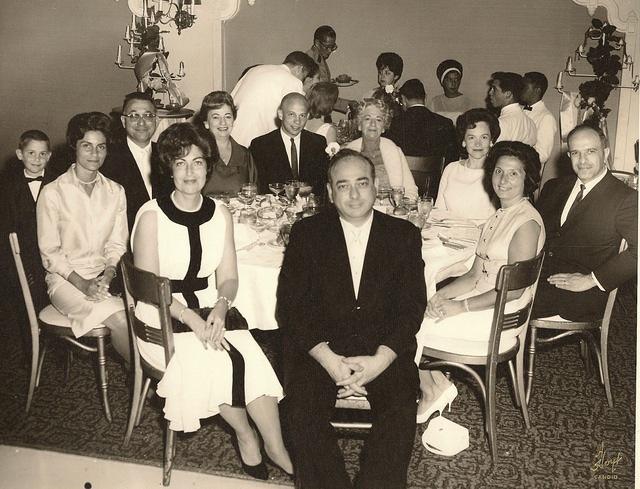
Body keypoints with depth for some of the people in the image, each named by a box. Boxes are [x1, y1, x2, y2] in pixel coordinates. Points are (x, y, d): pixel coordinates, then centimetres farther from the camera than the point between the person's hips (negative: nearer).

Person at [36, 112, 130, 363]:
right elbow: (50, 252, -3)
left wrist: (108, 275, -10)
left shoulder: (116, 191, 9)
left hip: (106, 275, 4)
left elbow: (117, 244, 9)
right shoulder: (52, 192, -3)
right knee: (120, 319, -28)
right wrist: (82, 283, -15)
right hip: (65, 278, -4)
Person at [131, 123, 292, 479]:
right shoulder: (152, 215, -8)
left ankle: (278, 450, -11)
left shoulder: (221, 214, 5)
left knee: (251, 357, -24)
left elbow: (229, 277, 5)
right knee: (219, 361, -28)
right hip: (162, 317, -3)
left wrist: (220, 307, -16)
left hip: (209, 309, 3)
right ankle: (248, 439, -4)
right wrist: (191, 319, -22)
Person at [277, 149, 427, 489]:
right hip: (320, 348, 0)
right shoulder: (306, 233, 5)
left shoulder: (404, 235, 7)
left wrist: (379, 360, -15)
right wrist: (328, 359, -15)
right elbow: (290, 305, -1)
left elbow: (413, 305, 1)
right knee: (303, 410, -23)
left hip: (384, 351, 0)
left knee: (402, 410, -24)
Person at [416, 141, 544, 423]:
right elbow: (475, 275, 12)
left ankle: (432, 389, 8)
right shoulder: (499, 216, 14)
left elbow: (513, 289, -18)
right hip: (480, 301, 9)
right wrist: (443, 294, -5)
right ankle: (434, 381, 1)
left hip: (500, 316, -8)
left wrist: (461, 307, -18)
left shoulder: (527, 222, -14)